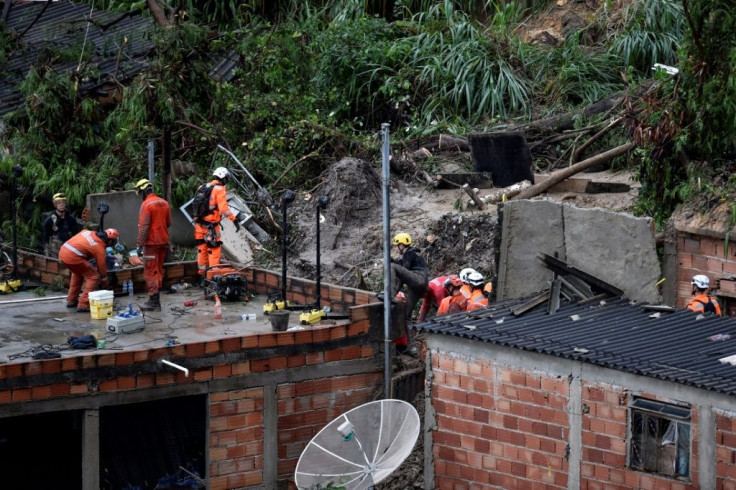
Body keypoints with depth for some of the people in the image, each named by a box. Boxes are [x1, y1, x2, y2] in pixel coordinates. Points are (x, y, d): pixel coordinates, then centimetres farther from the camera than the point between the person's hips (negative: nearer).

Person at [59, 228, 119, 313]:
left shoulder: (88, 232, 19)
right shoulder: (100, 248, 1)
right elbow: (102, 267, 7)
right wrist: (105, 285, 20)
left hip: (62, 251, 8)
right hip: (73, 256, -8)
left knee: (78, 273, 32)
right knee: (94, 277, 2)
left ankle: (71, 300, 35)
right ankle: (83, 305, -4)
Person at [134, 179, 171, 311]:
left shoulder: (146, 205, -15)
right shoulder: (164, 203, 7)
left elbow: (143, 227, -18)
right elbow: (168, 223, 14)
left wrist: (139, 244, -16)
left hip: (151, 243, -7)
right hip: (163, 241, 7)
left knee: (150, 272, -2)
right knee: (159, 270, 15)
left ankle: (153, 301, -4)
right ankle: (156, 299, 20)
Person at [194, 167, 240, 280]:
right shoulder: (220, 189, -10)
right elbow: (223, 207, -21)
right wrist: (234, 220, -22)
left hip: (199, 223, 7)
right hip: (211, 225, -7)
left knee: (202, 249, 14)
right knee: (214, 249, -1)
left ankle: (201, 274, 21)